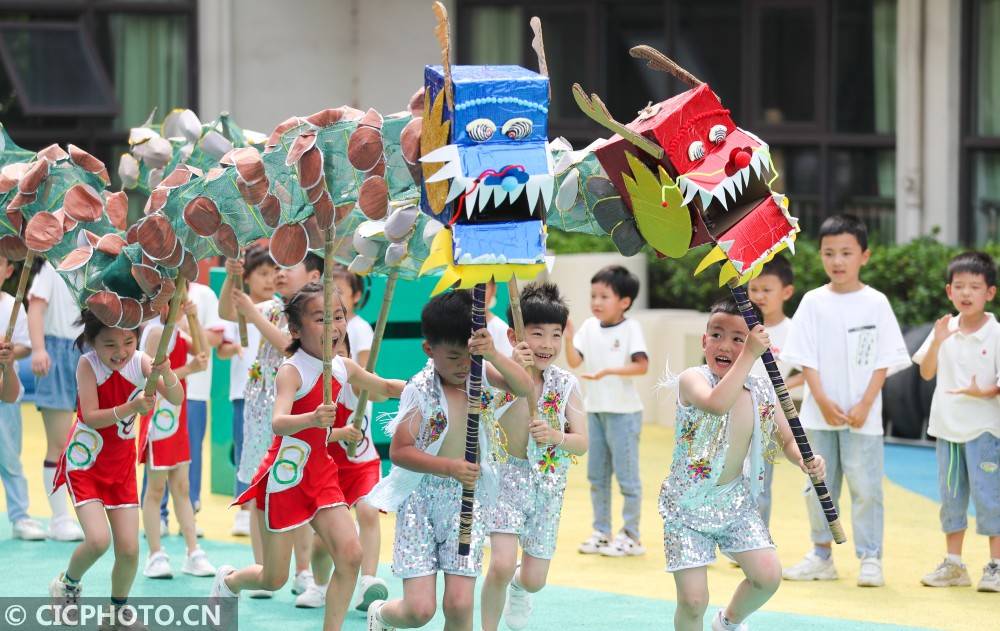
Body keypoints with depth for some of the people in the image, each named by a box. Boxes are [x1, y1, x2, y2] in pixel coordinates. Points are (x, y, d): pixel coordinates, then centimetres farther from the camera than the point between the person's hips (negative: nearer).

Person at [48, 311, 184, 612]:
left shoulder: (141, 362, -13)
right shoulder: (88, 364, -20)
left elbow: (177, 399, -23)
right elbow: (90, 418, -28)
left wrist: (166, 374, -44)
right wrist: (132, 408, -41)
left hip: (121, 465, 3)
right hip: (84, 463, -3)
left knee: (129, 549, -2)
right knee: (98, 540, -18)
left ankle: (118, 610, 24)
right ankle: (68, 583, 14)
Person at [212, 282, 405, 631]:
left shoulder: (345, 368, 0)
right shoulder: (292, 371, -20)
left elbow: (386, 387, 21)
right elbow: (279, 423, -38)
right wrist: (312, 419, -58)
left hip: (321, 474, 6)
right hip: (284, 477, -6)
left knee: (350, 555, -13)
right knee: (274, 579, 6)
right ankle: (229, 580, 40)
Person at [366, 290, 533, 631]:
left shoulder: (482, 374, -3)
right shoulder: (421, 390, -13)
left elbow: (525, 388, -21)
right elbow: (399, 450, -13)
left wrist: (492, 355, -38)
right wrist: (450, 467, -25)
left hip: (469, 500, 3)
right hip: (421, 501, -3)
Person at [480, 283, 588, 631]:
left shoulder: (565, 384, -4)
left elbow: (582, 444, -5)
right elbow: (514, 446, -19)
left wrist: (556, 436, -26)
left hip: (548, 485, 3)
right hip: (508, 476, -3)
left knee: (534, 579, 6)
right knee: (502, 564, -21)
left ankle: (518, 588, 43)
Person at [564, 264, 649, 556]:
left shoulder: (630, 328, -10)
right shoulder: (589, 326, 5)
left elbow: (642, 366, -19)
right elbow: (574, 361, 0)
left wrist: (609, 371, -29)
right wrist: (568, 337, -15)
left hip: (623, 412, -6)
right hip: (595, 409, 6)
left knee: (626, 475, -1)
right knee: (597, 475, 12)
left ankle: (630, 536, 6)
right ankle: (601, 532, 21)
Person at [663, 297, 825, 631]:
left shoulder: (762, 392, -1)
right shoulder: (693, 379, -15)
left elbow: (787, 440, 10)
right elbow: (718, 403, -37)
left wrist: (804, 460, -13)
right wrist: (750, 356, -38)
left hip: (737, 502, 4)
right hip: (687, 505, -4)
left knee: (768, 575, -11)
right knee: (693, 599, -10)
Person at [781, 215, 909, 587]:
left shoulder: (875, 303, -2)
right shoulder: (813, 302, 3)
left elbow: (884, 361, -3)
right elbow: (806, 358, 1)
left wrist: (864, 406, -11)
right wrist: (823, 401, -10)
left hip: (862, 416, -2)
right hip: (819, 414, 2)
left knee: (865, 487, -4)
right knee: (819, 486, 9)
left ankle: (870, 558, 2)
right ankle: (821, 556, 19)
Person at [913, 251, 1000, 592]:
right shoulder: (944, 330, 5)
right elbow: (926, 372, 2)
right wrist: (937, 341, -13)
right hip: (947, 427, 5)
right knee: (951, 497, 12)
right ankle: (953, 564, 21)